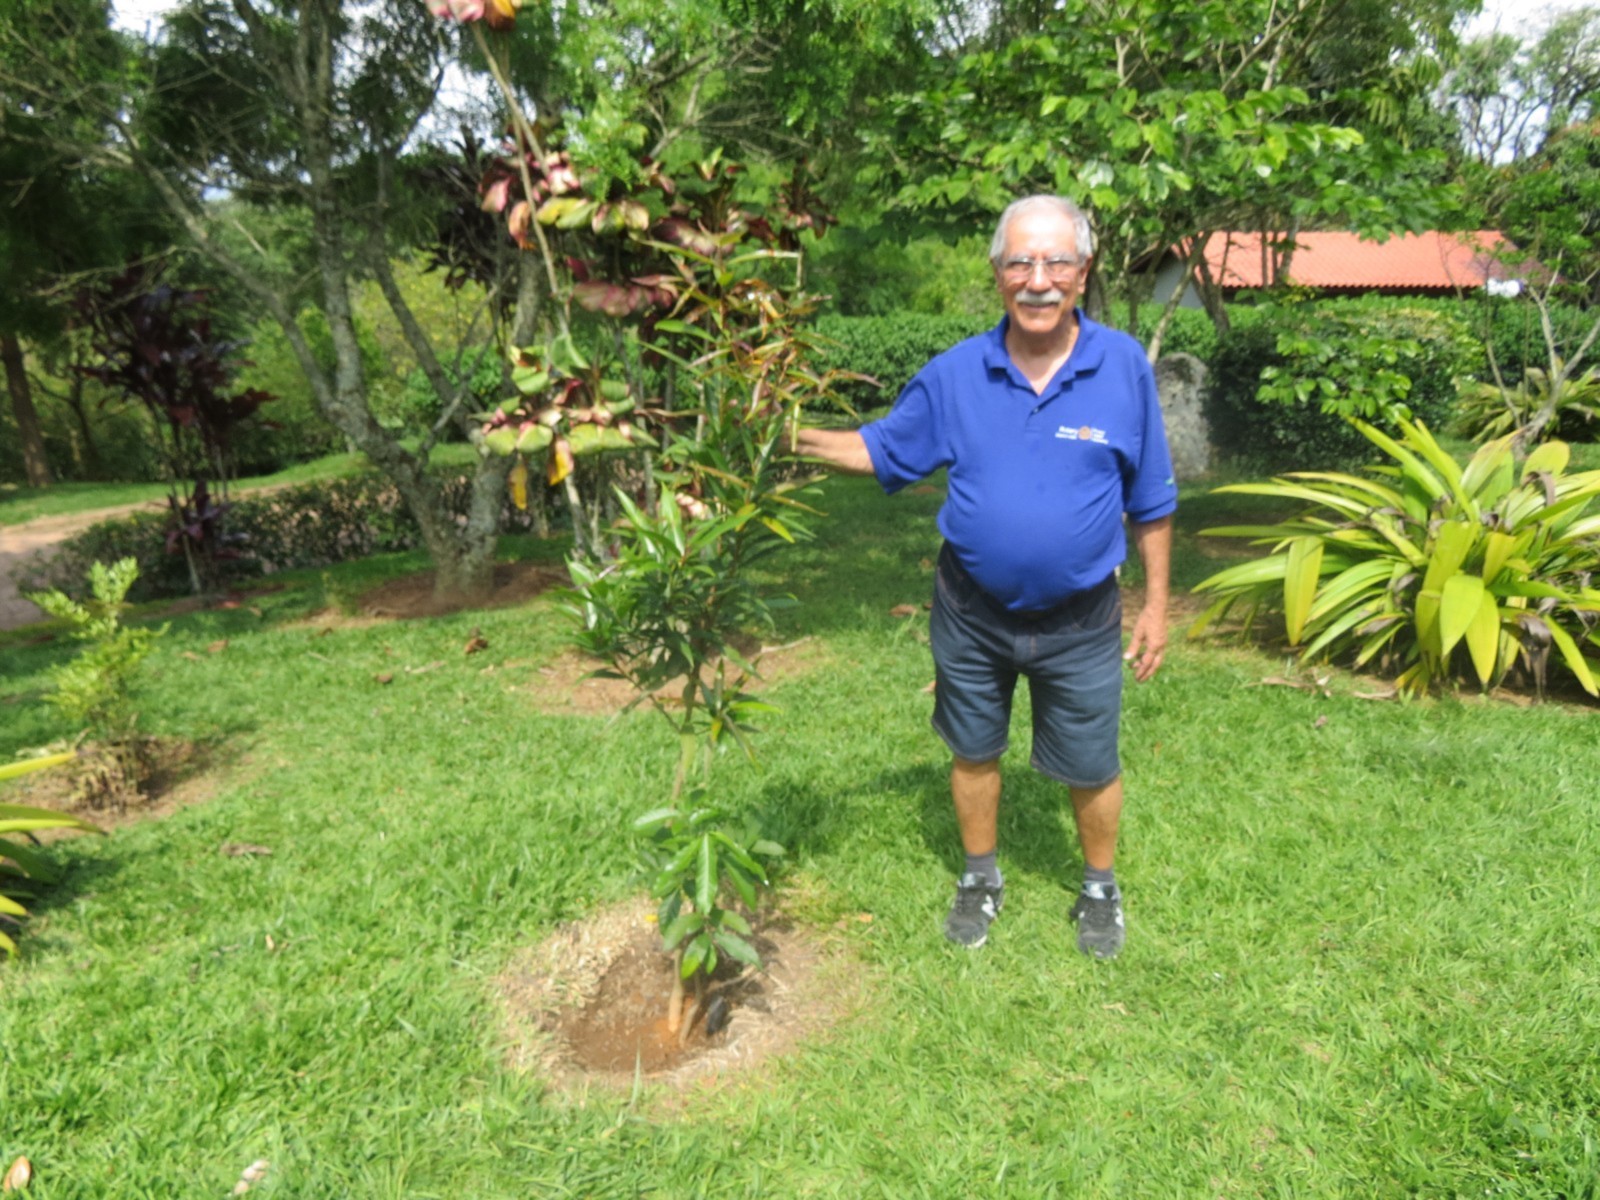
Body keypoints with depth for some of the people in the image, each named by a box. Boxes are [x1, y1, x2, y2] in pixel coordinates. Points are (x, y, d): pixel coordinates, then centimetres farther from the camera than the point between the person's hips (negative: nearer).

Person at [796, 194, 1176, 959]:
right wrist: (792, 438, -12)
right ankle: (980, 879, 43)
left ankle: (1100, 889, 42)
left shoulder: (1124, 367, -10)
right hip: (972, 614, 1)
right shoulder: (955, 374, -8)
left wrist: (1156, 606, 1)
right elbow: (883, 451, 2)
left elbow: (1151, 502, -2)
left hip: (1080, 621, -1)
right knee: (974, 753, 18)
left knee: (1089, 768, 14)